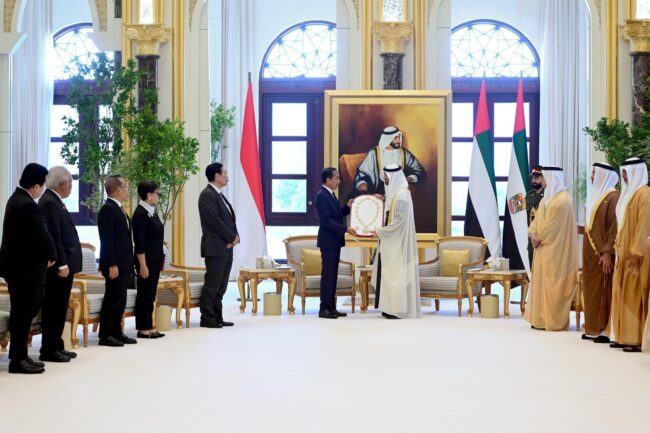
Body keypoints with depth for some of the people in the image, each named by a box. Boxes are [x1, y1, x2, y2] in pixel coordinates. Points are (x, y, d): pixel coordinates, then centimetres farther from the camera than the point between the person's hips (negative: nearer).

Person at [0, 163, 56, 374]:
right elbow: (42, 235, -19)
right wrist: (52, 256, -1)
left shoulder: (18, 198, 11)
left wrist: (45, 254, 6)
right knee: (22, 313, -3)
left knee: (22, 313, 16)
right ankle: (18, 360, 3)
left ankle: (19, 355, 23)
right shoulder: (27, 205, -22)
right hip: (24, 268, -10)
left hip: (19, 265, 10)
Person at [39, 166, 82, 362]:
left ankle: (56, 346, 20)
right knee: (54, 308, -4)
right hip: (58, 267, -10)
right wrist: (62, 264, -22)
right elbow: (53, 236, -21)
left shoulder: (54, 201, 15)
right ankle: (49, 350, 1)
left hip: (63, 264, 10)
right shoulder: (49, 202, -16)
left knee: (58, 308, 14)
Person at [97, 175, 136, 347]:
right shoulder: (108, 210, -14)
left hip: (123, 264, 9)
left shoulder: (119, 209, 16)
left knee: (120, 300, 13)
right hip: (115, 264, -9)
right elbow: (106, 240, -19)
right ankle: (105, 336, 2)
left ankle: (116, 332, 20)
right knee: (113, 299, -4)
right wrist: (112, 265, -22)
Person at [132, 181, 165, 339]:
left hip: (155, 260, 8)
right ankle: (143, 329, 6)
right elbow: (139, 242, -17)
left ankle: (148, 326, 19)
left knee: (150, 295, 12)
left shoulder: (152, 212, 11)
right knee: (144, 294, -1)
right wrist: (143, 265, -19)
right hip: (146, 260, -8)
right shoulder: (140, 214, -15)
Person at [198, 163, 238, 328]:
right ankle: (207, 319, 0)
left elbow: (230, 218, 16)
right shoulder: (207, 195, -12)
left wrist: (235, 237, -1)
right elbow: (216, 221, -18)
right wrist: (232, 238, -11)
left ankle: (217, 317, 15)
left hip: (226, 247, 9)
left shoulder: (219, 195, 18)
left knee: (221, 285, 10)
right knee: (212, 284, -5)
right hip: (215, 248, -9)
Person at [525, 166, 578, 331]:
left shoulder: (563, 199, -14)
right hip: (543, 247, 9)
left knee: (552, 284, -5)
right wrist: (533, 233, -4)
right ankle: (541, 318, 15)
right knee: (541, 282, 10)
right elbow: (538, 217, 12)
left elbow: (553, 225, -17)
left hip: (554, 249, -9)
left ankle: (554, 321, 0)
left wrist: (539, 238, -11)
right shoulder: (548, 197, 15)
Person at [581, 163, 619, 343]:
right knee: (592, 290, 9)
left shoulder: (613, 197, -11)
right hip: (590, 252, 9)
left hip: (602, 253, -9)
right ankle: (593, 329, 14)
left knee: (603, 290, -6)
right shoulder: (596, 195, 16)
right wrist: (587, 253, 16)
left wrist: (607, 252, -20)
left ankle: (605, 330, -2)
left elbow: (614, 228, -16)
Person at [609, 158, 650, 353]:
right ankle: (623, 336, 12)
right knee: (622, 294, 9)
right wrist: (619, 248, 15)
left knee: (634, 295, -8)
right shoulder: (628, 193, 17)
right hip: (624, 251, 9)